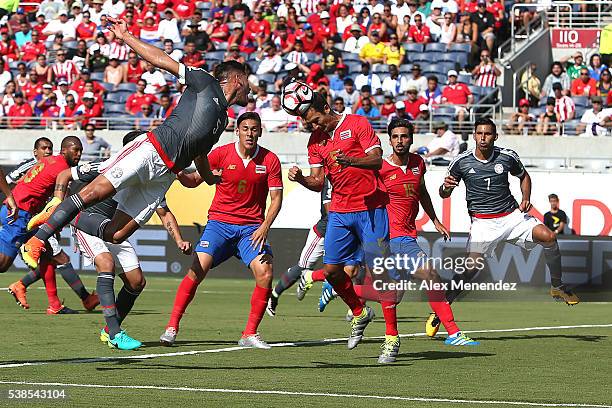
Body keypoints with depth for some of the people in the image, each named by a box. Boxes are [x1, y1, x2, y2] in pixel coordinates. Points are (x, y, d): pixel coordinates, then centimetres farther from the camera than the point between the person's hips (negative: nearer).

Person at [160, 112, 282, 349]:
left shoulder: (270, 160, -1)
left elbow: (276, 198, 0)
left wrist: (265, 227, -14)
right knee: (198, 269, -18)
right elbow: (194, 181, 2)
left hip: (252, 228, 1)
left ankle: (249, 334, -5)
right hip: (220, 222, -1)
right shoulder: (222, 154, -2)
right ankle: (172, 327, -10)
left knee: (265, 273, -18)